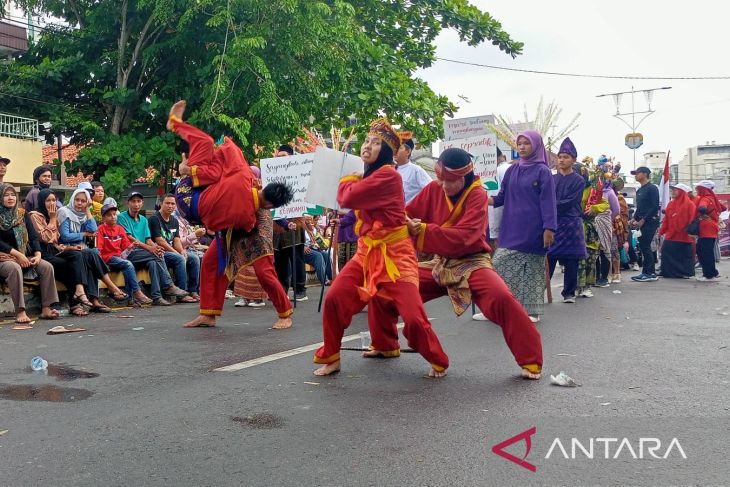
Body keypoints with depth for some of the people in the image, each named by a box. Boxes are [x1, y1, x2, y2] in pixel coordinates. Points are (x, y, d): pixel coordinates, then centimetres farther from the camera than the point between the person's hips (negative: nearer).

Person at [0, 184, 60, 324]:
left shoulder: (23, 214, 13)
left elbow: (33, 237, 8)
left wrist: (38, 254, -9)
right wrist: (17, 253, -17)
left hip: (25, 257, 5)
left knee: (47, 267, -21)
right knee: (15, 268, -37)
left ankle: (46, 308, -22)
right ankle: (20, 312, -39)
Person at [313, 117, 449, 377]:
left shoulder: (388, 175, -16)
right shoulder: (366, 177, 14)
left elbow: (347, 198, -16)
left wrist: (347, 179, 2)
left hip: (395, 253, -8)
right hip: (367, 251, 8)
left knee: (413, 317, -11)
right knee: (334, 298, -6)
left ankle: (439, 362, 17)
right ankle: (330, 359, 12)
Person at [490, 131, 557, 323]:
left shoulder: (542, 171, -3)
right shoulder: (512, 170, 11)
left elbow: (548, 201, -8)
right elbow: (502, 197, 12)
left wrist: (549, 228, -16)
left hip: (532, 229, -4)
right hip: (511, 228, 4)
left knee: (531, 268, 3)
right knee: (501, 265, -3)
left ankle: (531, 309, 12)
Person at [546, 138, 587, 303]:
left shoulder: (578, 181, 1)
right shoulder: (552, 179, 13)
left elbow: (569, 203, -10)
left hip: (570, 224, -2)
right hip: (552, 223, 2)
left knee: (570, 261, 2)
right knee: (548, 258, -2)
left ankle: (569, 293, 11)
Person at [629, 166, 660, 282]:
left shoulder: (652, 189, -8)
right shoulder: (639, 190, 17)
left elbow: (655, 207, -15)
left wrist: (643, 220, -17)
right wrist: (634, 219, 7)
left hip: (650, 222, -8)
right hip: (641, 222, 8)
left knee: (645, 246, -10)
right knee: (643, 246, 7)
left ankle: (651, 273, -4)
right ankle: (647, 272, 12)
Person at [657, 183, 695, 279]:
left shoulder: (689, 204, -5)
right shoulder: (671, 204, 13)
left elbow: (691, 221, -11)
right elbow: (666, 220, 12)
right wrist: (662, 231, 6)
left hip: (683, 236, -6)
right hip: (671, 235, 6)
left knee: (684, 255, 2)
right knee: (667, 253, 3)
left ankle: (685, 273, 11)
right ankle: (668, 272, 9)